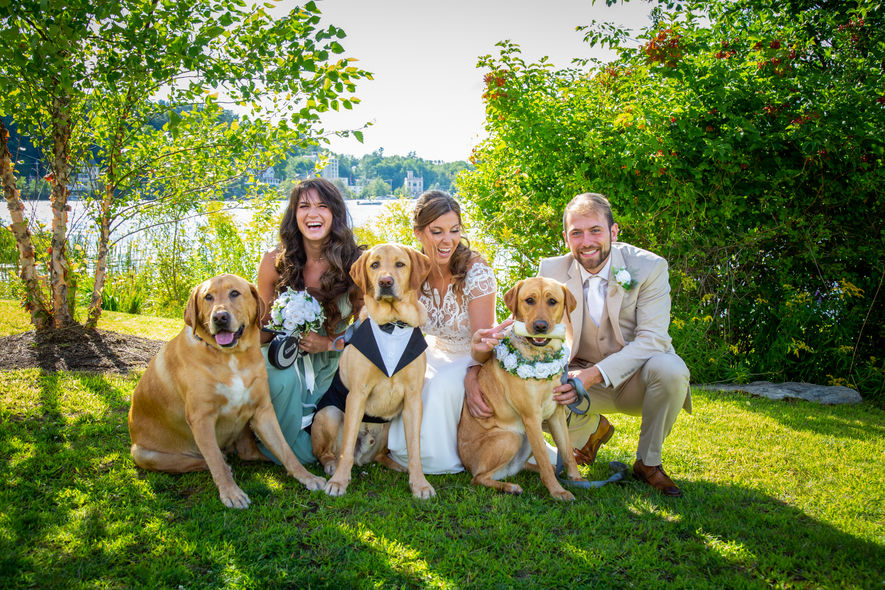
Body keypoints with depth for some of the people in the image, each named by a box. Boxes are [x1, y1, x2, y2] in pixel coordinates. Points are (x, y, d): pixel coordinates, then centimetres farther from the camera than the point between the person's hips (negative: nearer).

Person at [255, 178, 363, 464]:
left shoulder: (353, 263, -11)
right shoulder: (275, 261, -8)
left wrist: (329, 342, -20)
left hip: (331, 360, 0)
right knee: (286, 379, -35)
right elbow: (263, 329, 2)